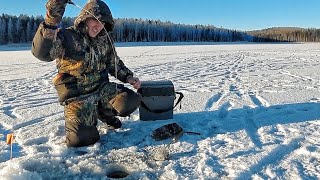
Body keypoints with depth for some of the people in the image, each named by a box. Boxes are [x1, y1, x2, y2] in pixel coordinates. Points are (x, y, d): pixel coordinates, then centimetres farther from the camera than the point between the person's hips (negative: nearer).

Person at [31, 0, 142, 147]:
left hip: (102, 88, 5)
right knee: (81, 139, -17)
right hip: (77, 95, -4)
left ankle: (102, 111, 13)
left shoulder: (105, 41, 5)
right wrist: (52, 19, -49)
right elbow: (41, 52, -35)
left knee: (131, 101, -18)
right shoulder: (67, 37, -15)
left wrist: (128, 77, 2)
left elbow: (114, 64, 19)